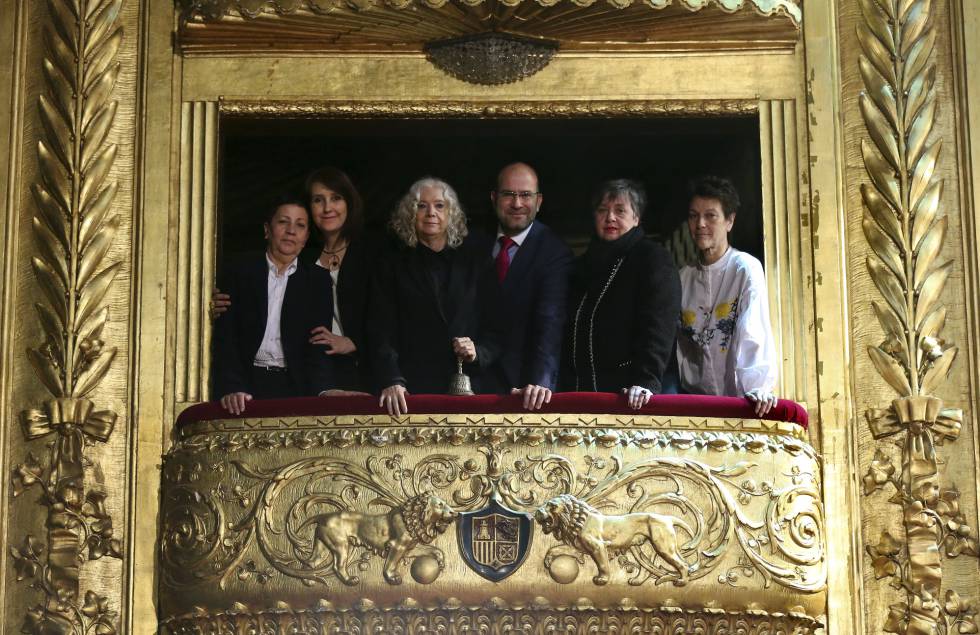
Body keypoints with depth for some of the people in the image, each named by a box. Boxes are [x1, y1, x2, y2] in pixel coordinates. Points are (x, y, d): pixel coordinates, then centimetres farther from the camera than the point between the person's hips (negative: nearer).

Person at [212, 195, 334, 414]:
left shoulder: (318, 281, 12)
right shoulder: (240, 275, 10)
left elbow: (319, 345, 3)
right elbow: (225, 338, 2)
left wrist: (324, 391, -15)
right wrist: (231, 388, -15)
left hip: (295, 386, 0)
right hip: (250, 383, 0)